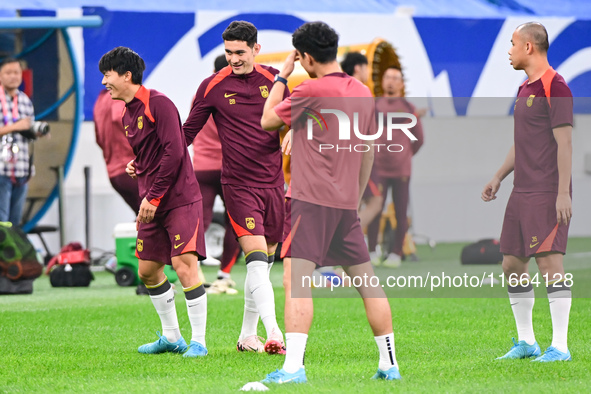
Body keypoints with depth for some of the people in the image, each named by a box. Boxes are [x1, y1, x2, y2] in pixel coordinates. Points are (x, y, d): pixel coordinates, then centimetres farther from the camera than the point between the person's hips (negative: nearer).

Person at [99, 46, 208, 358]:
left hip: (179, 199, -9)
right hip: (152, 204, 9)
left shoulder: (158, 103, -12)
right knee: (147, 270, 11)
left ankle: (198, 341, -13)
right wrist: (144, 198, 11)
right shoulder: (128, 114, 15)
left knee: (184, 265, -17)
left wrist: (153, 197, -18)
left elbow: (174, 152, -19)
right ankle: (171, 338, 23)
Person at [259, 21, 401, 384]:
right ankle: (390, 364, 15)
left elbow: (267, 121, 0)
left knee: (297, 280, -12)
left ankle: (294, 367, -23)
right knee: (367, 281, 12)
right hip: (346, 203, 7)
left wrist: (282, 76, 9)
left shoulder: (312, 90, -11)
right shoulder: (362, 92, 11)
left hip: (312, 200, -7)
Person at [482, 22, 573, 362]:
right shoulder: (525, 89, 17)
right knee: (512, 264, 10)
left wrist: (563, 192, -19)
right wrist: (499, 177, 22)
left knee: (549, 261, -12)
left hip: (547, 193, -10)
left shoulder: (554, 86, -11)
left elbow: (564, 141, -15)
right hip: (522, 192, 10)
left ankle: (560, 347, -10)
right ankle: (526, 342, 18)